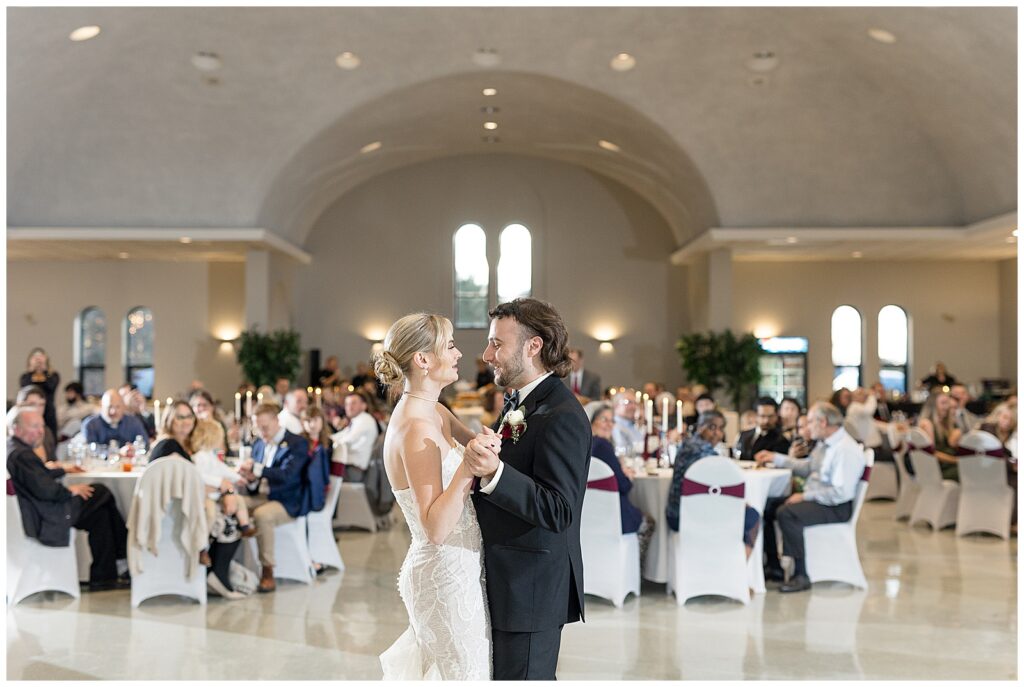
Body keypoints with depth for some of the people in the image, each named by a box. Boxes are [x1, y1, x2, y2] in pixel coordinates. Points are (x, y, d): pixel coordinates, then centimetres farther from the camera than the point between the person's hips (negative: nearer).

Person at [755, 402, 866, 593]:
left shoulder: (846, 450, -20)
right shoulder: (824, 444, 8)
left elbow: (841, 493, -26)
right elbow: (807, 467, 25)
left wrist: (805, 496, -21)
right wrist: (776, 459, 19)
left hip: (836, 507, -10)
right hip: (814, 498, 10)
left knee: (786, 513, -28)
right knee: (767, 507, 4)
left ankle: (801, 575, -19)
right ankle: (774, 566, 12)